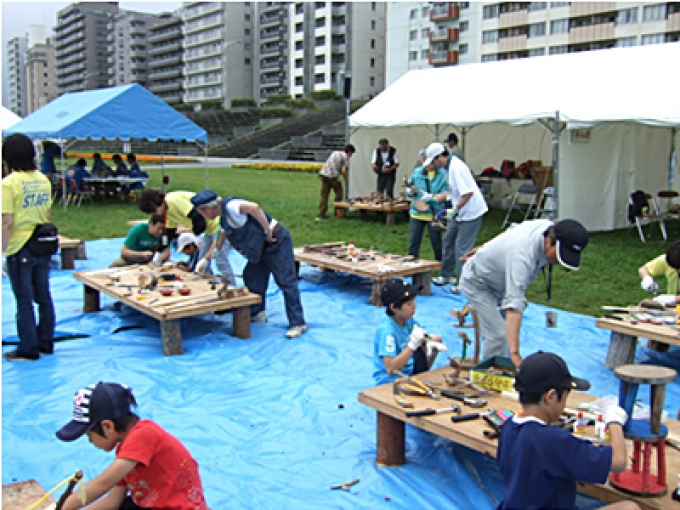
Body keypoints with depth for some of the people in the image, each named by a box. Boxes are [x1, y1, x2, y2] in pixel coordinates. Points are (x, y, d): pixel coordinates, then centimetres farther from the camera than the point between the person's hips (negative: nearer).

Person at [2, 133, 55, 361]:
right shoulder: (43, 180, 4)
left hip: (20, 250, -6)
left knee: (24, 300, 3)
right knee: (44, 297, 13)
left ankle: (28, 349, 11)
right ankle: (46, 343, 23)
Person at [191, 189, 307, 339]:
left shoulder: (229, 206, -19)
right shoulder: (223, 217, 14)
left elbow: (255, 208, -34)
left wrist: (268, 232, -26)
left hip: (276, 242, -10)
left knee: (286, 282, -9)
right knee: (251, 277, 16)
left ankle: (298, 324, -7)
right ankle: (257, 314, 29)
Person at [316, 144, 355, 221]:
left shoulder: (335, 152, 23)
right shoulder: (346, 157, 2)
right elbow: (343, 171, -10)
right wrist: (346, 180, 5)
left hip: (323, 173, 6)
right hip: (333, 176, -6)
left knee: (324, 195, 6)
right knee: (338, 193, 14)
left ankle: (321, 215, 2)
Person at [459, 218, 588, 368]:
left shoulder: (549, 227, -18)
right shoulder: (522, 255, -44)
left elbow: (510, 232, 2)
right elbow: (514, 303, -53)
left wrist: (486, 249, 17)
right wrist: (515, 353, -59)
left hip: (499, 281, 9)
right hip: (477, 283, -9)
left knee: (509, 331, 12)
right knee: (498, 335, -19)